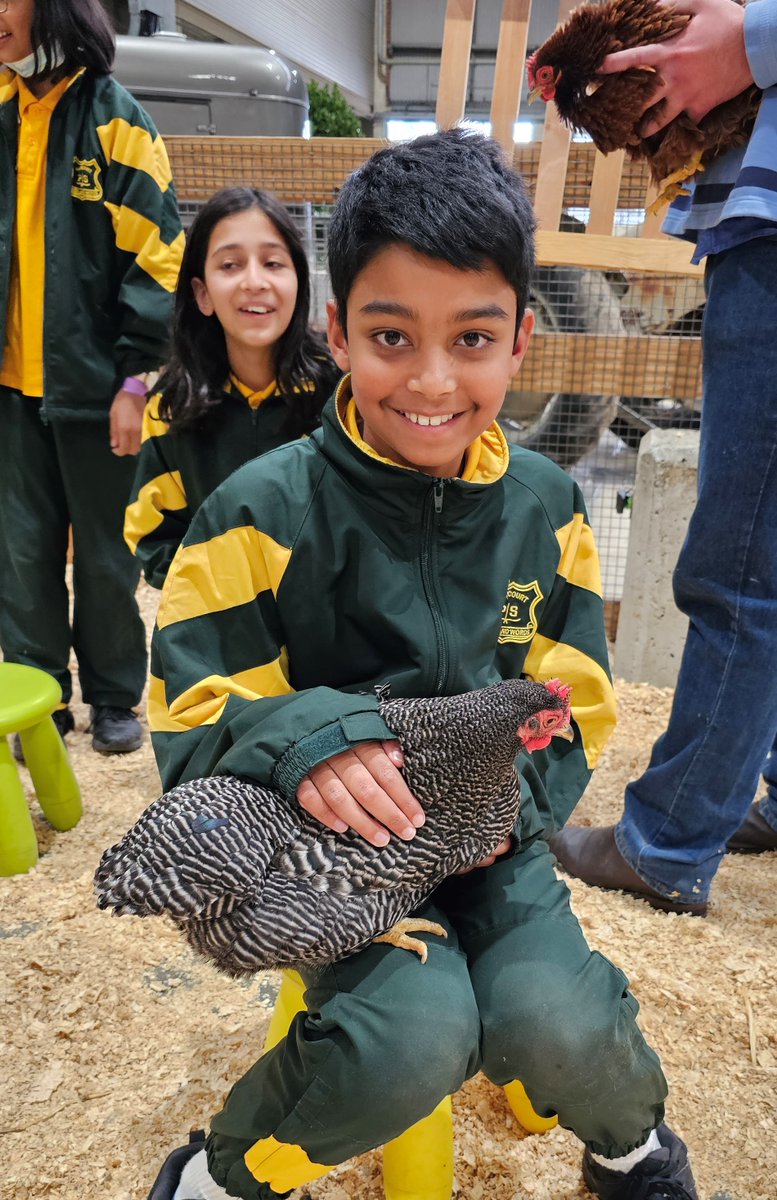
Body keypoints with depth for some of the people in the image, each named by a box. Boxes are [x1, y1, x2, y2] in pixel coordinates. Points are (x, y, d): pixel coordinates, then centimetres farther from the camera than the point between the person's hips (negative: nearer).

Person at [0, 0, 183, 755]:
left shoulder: (113, 118, -3)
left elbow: (156, 255, -9)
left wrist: (136, 379, -15)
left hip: (94, 382, -4)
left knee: (104, 554, 7)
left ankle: (113, 697, 24)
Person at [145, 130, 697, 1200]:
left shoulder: (546, 507, -1)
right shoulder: (266, 511, -13)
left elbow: (576, 705, 4)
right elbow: (191, 723, -10)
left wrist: (512, 795, -15)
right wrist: (300, 738, -31)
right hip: (334, 840, -2)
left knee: (555, 1028, -20)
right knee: (415, 1040, -26)